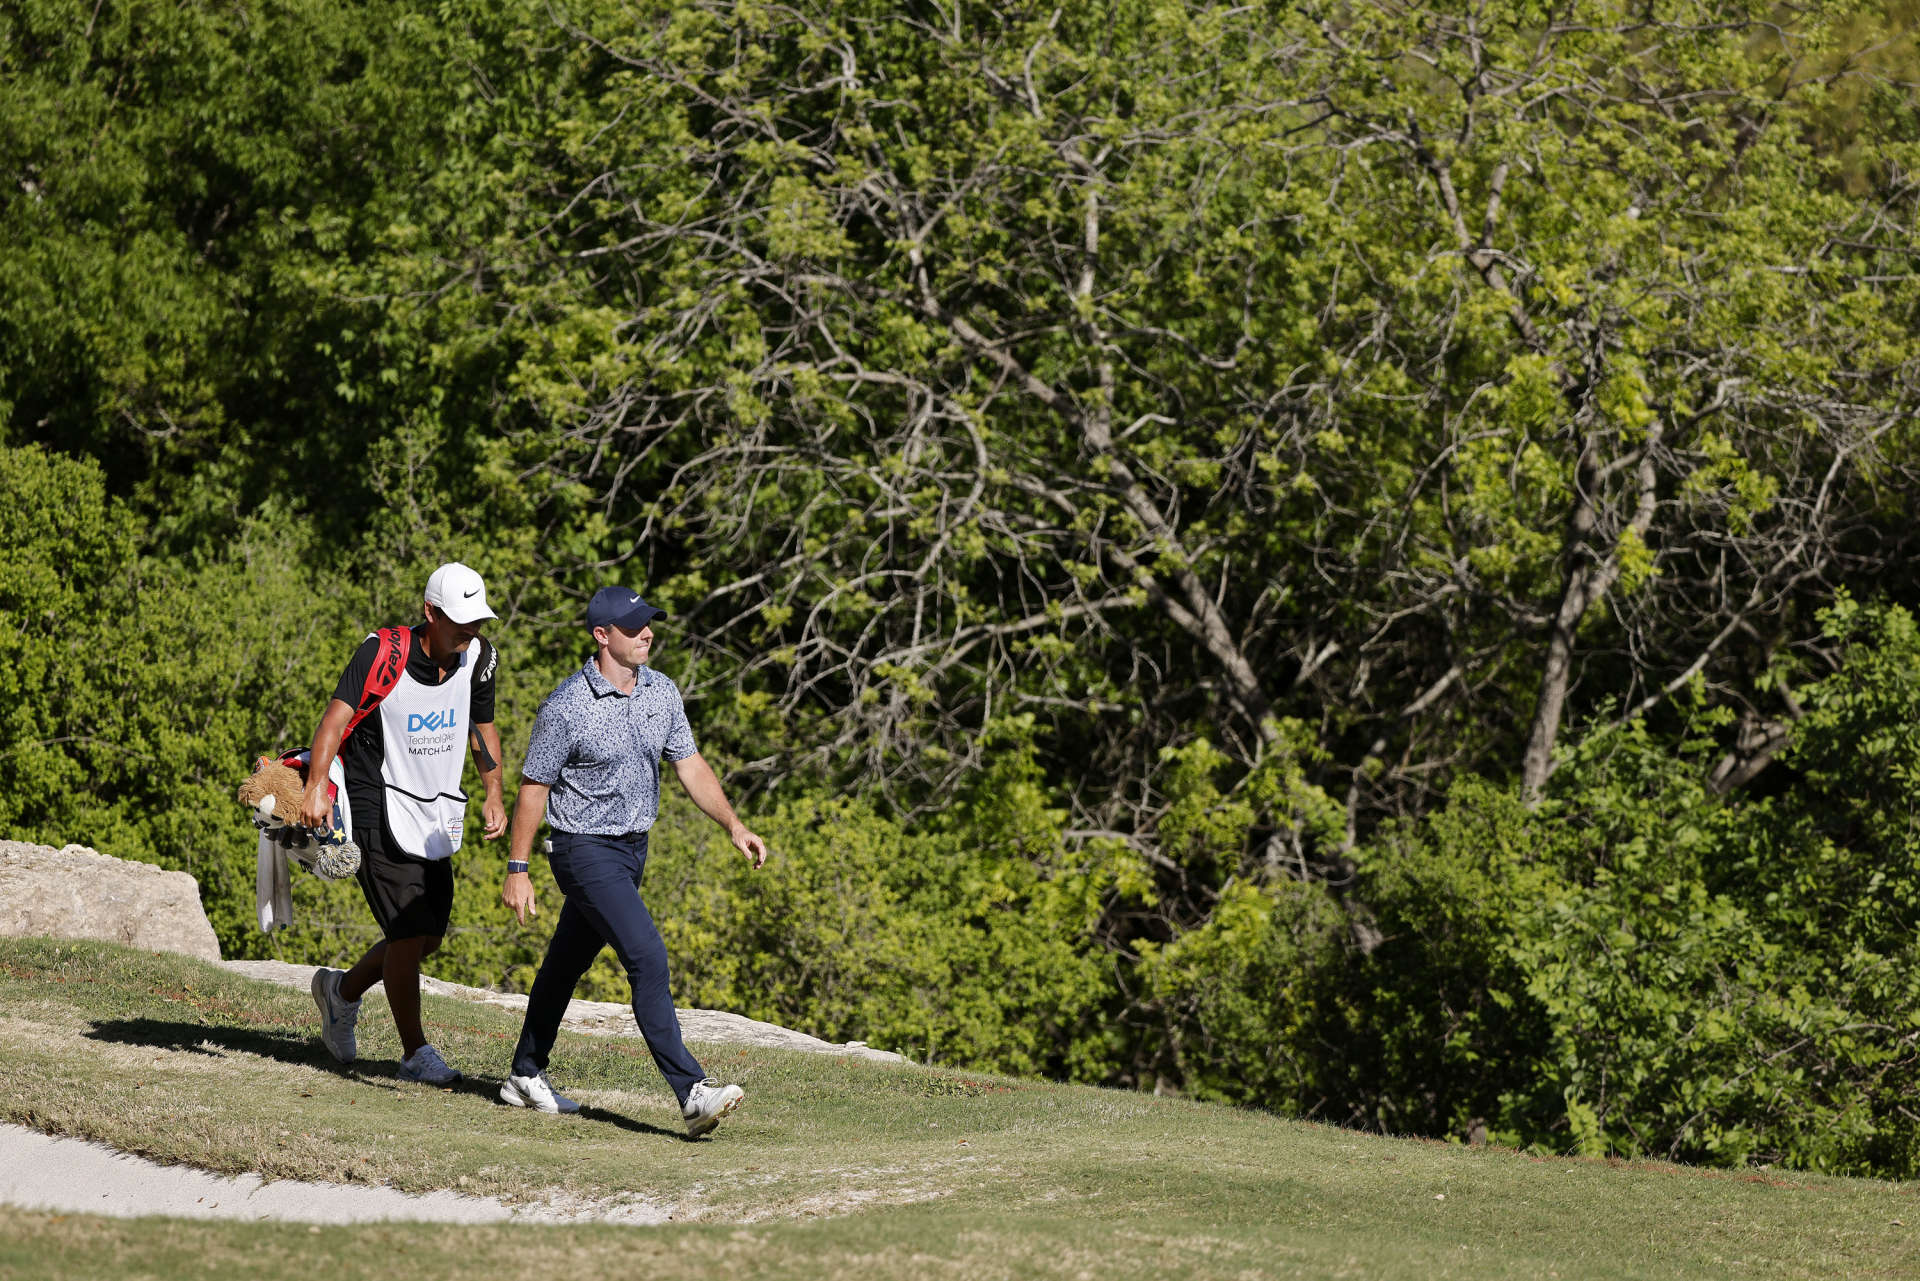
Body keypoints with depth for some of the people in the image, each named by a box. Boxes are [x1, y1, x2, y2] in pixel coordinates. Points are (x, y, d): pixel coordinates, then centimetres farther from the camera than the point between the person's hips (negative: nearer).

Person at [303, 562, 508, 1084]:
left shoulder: (478, 658, 0)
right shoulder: (384, 652, -18)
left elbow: (482, 728, 15)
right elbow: (338, 714, -25)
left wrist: (494, 794, 4)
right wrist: (316, 786, -38)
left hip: (436, 815, 7)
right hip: (381, 808, -7)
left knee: (428, 936, 10)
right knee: (409, 933, -10)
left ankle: (343, 990, 35)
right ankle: (415, 1052, 3)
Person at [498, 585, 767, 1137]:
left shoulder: (662, 693, 3)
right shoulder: (566, 707, -17)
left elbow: (690, 765, 7)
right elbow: (533, 787, -11)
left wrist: (734, 826, -4)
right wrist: (517, 870, -11)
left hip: (632, 848, 7)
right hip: (585, 850, -7)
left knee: (568, 963, 19)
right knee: (648, 957, -18)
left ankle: (526, 1076, 33)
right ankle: (691, 1094, -23)